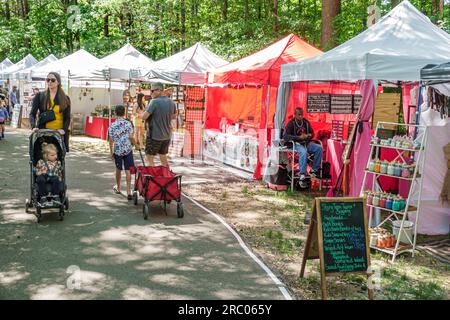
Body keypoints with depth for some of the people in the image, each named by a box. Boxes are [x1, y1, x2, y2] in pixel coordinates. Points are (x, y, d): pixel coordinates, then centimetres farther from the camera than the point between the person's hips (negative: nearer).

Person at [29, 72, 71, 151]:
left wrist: (63, 129, -12)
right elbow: (32, 114, 4)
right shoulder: (40, 96, 10)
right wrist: (33, 126, -14)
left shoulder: (65, 99, 10)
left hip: (59, 133, 0)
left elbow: (67, 117, 7)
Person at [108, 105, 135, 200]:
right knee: (128, 171, 0)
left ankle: (118, 188, 35)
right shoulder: (128, 123, -6)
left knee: (118, 170, 18)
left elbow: (111, 140, -3)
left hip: (117, 150, 1)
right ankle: (129, 192, -6)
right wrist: (134, 144, 12)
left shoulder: (112, 125, -5)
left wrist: (111, 152, 5)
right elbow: (131, 137, -7)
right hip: (128, 149, -1)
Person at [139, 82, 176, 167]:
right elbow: (174, 116, 18)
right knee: (163, 156, 20)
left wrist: (140, 114, 0)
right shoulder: (171, 102, 3)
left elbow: (144, 117, -20)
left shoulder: (154, 102, -17)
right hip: (167, 135, 7)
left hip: (155, 135, -7)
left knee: (149, 158, 5)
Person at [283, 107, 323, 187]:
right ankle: (302, 176, -38)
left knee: (319, 148, -19)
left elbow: (312, 133, 21)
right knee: (304, 152, -38)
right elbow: (285, 136, -17)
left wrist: (309, 135, -6)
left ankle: (314, 170, -12)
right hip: (296, 144, -6)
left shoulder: (306, 122, 11)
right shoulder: (291, 124, -6)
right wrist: (299, 137, -24)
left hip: (306, 143, 6)